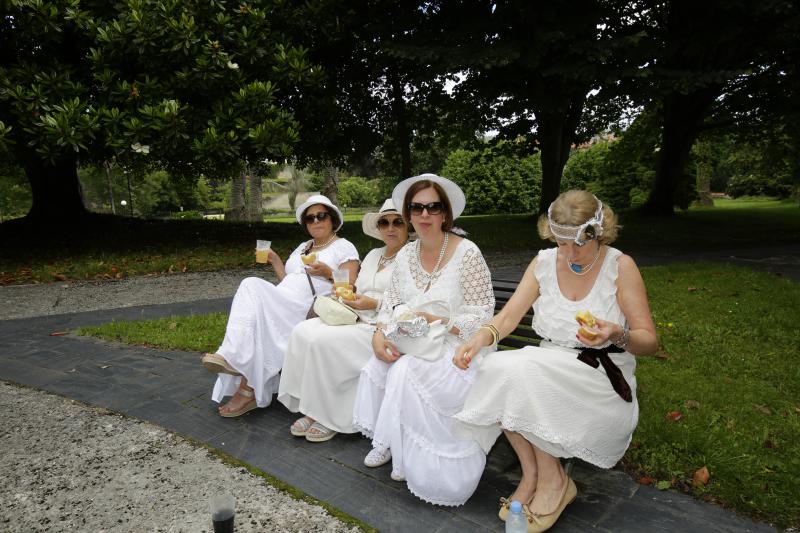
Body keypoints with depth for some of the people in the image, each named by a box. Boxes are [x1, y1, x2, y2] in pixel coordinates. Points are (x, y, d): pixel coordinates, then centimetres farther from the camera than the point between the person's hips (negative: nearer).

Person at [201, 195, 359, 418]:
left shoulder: (344, 247, 7)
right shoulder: (302, 247, 27)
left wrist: (327, 273, -16)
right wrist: (275, 261, 12)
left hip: (307, 309, -6)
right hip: (281, 305, 6)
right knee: (251, 284, -24)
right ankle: (233, 359, -29)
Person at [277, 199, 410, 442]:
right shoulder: (373, 254, 19)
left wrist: (374, 304, -18)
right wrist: (346, 296, 1)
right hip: (358, 320, 8)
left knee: (322, 340, -24)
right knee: (302, 331, -12)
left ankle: (331, 417, -9)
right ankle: (313, 410, -8)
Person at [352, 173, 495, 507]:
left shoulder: (467, 254, -12)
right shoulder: (406, 254, 6)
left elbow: (480, 319, -13)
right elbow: (390, 304, 8)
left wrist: (431, 320, -20)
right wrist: (378, 335, -11)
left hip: (456, 348, -5)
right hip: (412, 345, 5)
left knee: (405, 374, -28)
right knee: (373, 370, -20)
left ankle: (407, 458, -3)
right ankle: (386, 442, 4)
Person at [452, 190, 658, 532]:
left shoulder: (620, 267, -8)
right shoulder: (544, 263, 3)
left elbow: (649, 342, -7)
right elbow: (509, 316, -2)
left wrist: (617, 335, -30)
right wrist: (480, 338, -23)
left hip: (604, 376, -4)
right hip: (550, 370, 4)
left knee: (522, 370, -29)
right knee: (498, 368, -26)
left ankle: (552, 479, -8)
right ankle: (532, 474, -6)